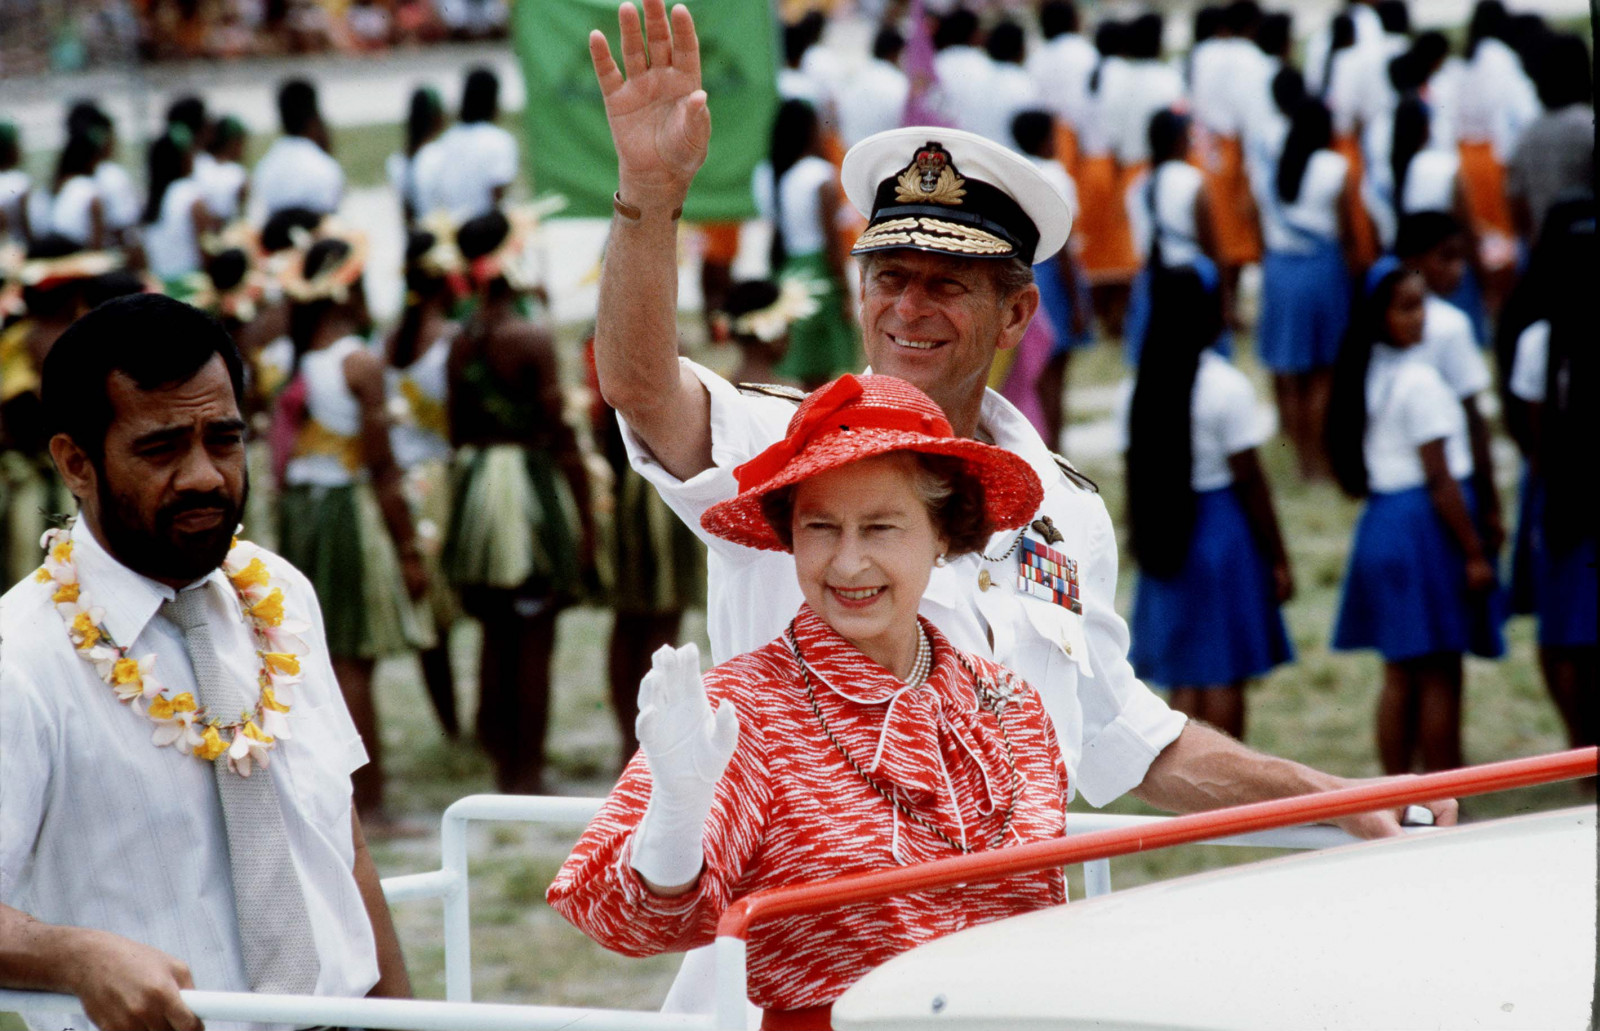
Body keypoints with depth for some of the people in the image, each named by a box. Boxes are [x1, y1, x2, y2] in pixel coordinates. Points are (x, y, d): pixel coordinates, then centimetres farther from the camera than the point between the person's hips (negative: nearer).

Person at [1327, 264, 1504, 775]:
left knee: (1400, 676, 11)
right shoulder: (1418, 381, -16)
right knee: (1440, 676, -2)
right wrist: (1475, 552, -14)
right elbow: (1440, 478, -17)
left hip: (1380, 519, 8)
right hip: (1425, 523, -8)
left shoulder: (1368, 373, 10)